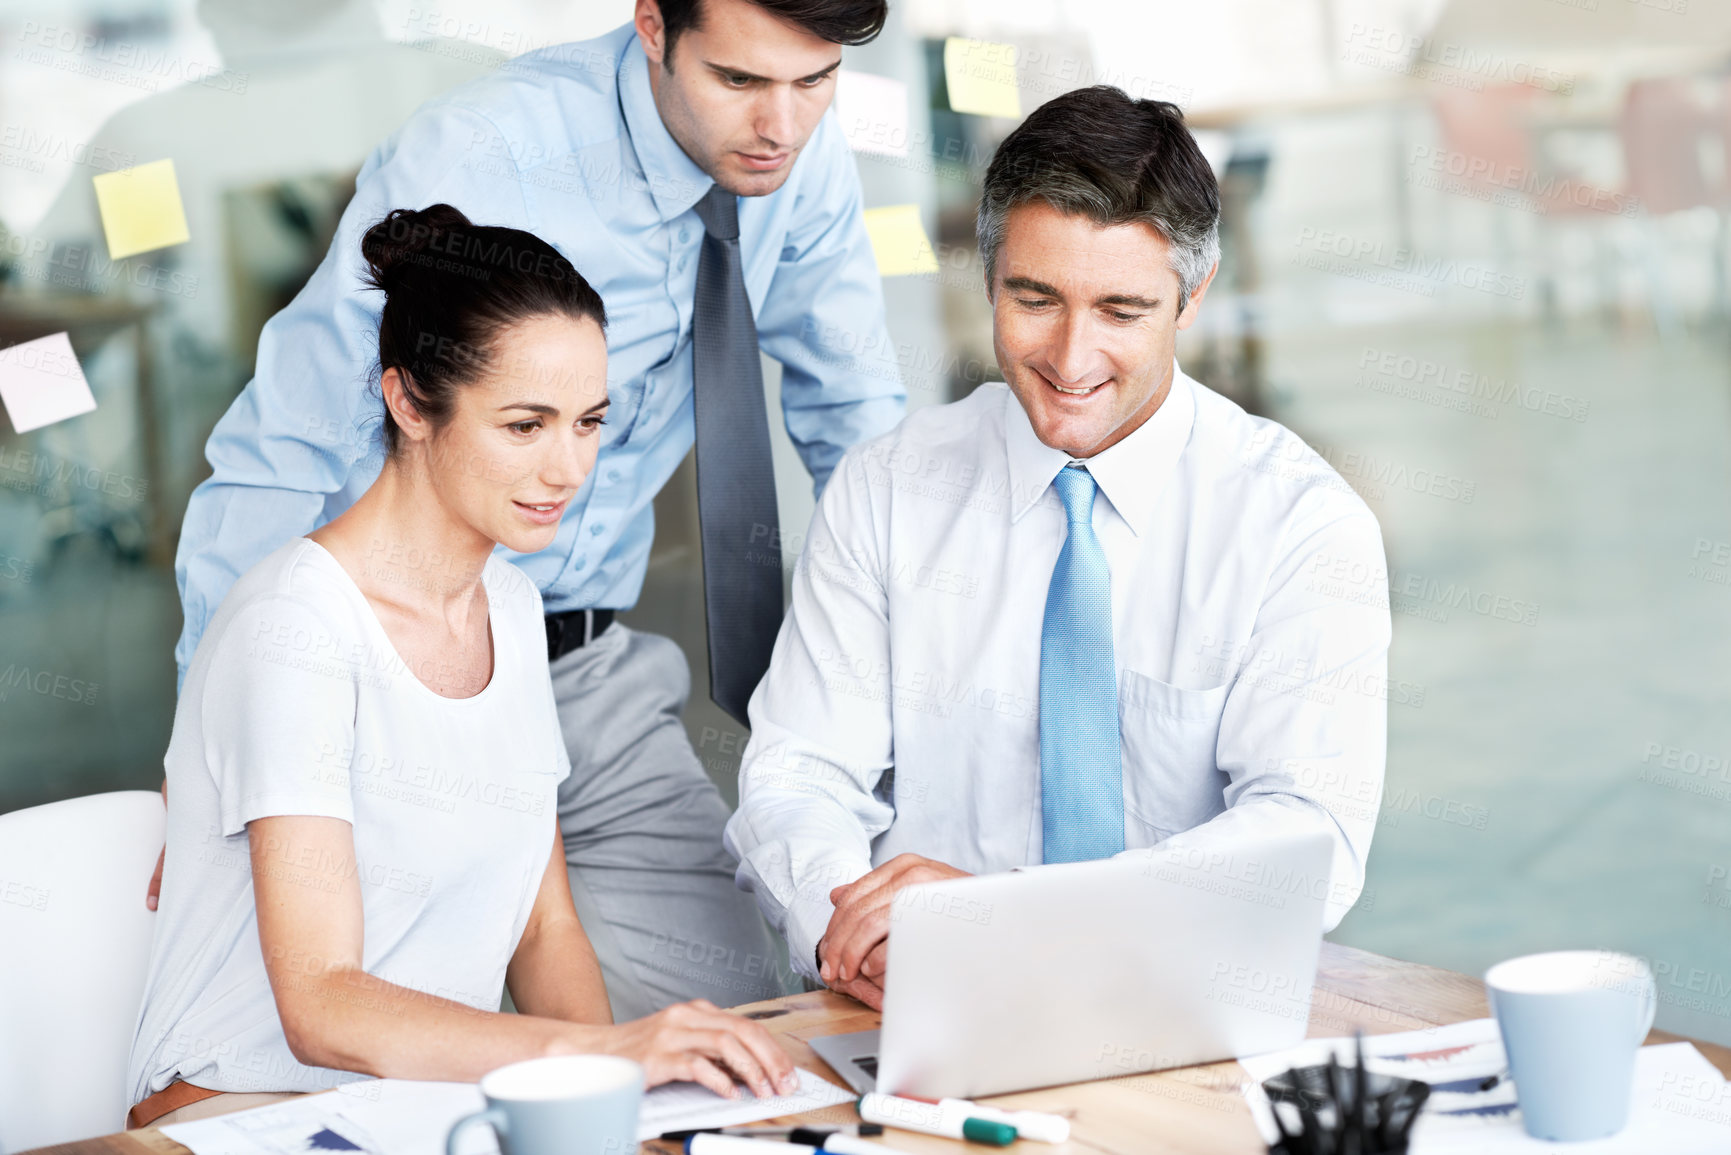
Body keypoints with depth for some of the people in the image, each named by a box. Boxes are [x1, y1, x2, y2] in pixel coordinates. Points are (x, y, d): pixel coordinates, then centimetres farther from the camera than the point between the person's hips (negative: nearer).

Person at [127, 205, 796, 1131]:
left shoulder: (509, 605, 10)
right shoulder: (300, 621, -17)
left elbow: (546, 928, 11)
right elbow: (320, 1007, -23)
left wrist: (614, 1061, -10)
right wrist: (599, 1051, -34)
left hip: (441, 1091, 7)